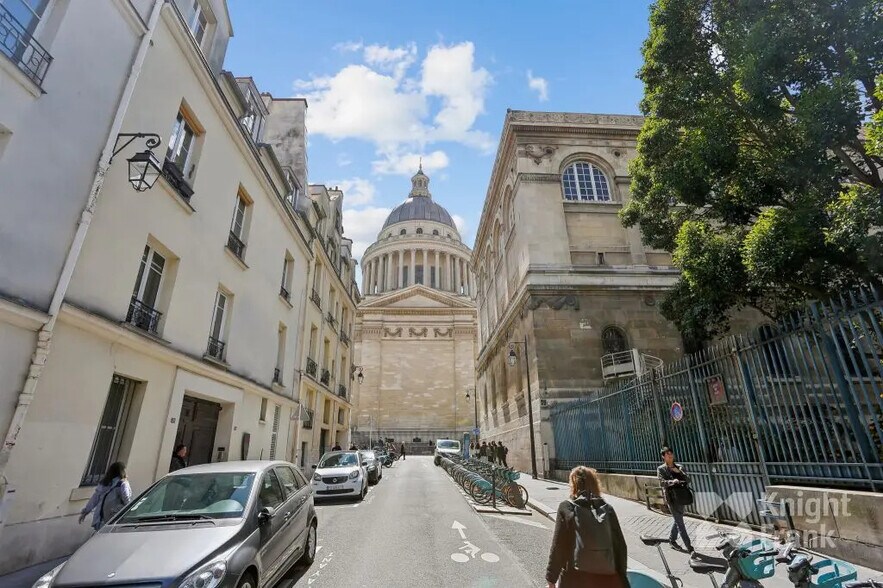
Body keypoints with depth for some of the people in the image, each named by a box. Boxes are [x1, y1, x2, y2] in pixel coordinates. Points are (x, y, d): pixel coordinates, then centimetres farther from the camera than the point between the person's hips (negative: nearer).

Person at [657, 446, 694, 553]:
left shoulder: (679, 467, 9)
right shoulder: (661, 469, -4)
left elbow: (688, 480, 1)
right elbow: (662, 482, -14)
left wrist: (679, 472, -14)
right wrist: (672, 481, -31)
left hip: (681, 497, 5)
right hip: (671, 498, -5)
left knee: (678, 520, 16)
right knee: (680, 522, -4)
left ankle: (672, 539, 35)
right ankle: (689, 546, 2)